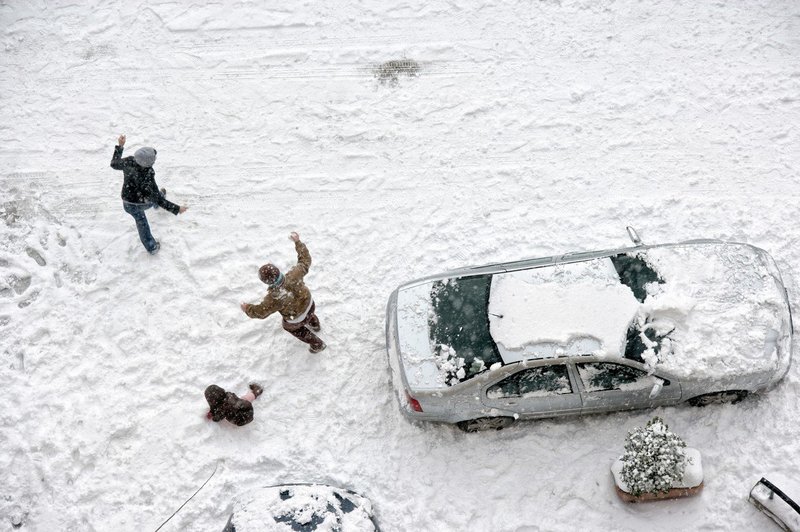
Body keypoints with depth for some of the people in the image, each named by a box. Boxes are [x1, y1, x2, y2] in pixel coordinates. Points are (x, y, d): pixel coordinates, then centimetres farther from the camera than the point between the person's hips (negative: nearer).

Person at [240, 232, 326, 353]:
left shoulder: (274, 298, -41)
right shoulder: (293, 275, -35)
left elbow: (260, 311, -23)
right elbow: (305, 261, -16)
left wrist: (247, 308, -3)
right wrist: (297, 242, -8)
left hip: (296, 319, -4)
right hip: (309, 304, 4)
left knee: (291, 328, 32)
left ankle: (317, 345, 48)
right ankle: (315, 325, 75)